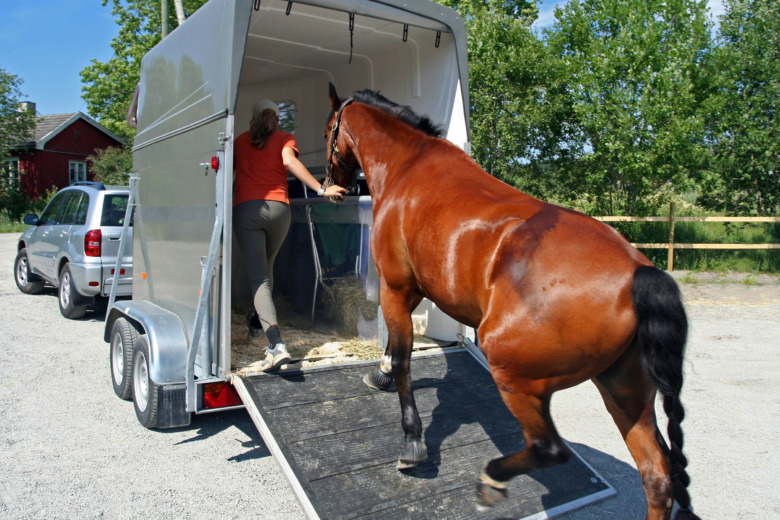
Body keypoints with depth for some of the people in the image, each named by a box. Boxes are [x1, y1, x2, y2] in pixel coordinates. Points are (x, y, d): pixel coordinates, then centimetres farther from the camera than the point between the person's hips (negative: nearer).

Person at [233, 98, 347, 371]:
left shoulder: (240, 141, 17)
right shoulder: (284, 138, 10)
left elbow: (230, 175, 18)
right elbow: (290, 162, -11)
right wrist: (322, 189, -15)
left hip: (245, 208, -1)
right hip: (278, 208, 1)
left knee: (259, 278, -8)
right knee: (266, 266, 25)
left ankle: (277, 345, -23)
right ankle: (256, 319, 43)